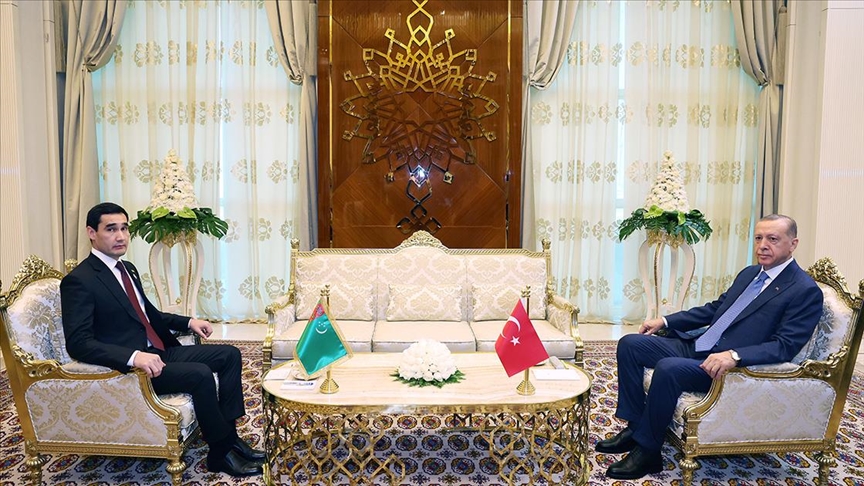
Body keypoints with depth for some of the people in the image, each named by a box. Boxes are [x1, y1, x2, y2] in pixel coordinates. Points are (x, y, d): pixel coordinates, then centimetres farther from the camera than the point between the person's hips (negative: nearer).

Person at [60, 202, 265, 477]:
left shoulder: (128, 268, 14)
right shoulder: (79, 281, -13)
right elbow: (78, 343, -23)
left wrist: (188, 322, 12)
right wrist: (134, 357, -35)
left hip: (158, 352, 9)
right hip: (126, 367, -9)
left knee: (229, 354, 0)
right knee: (200, 374, -27)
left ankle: (228, 435, 0)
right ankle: (221, 452, -9)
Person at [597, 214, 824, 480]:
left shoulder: (806, 291, -9)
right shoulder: (749, 273, 16)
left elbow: (785, 346, -19)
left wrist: (734, 356, -34)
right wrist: (665, 321, 13)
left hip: (731, 367, -9)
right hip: (697, 346, 9)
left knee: (668, 368, -33)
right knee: (630, 344, -1)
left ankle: (647, 450, -15)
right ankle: (635, 426, 2)